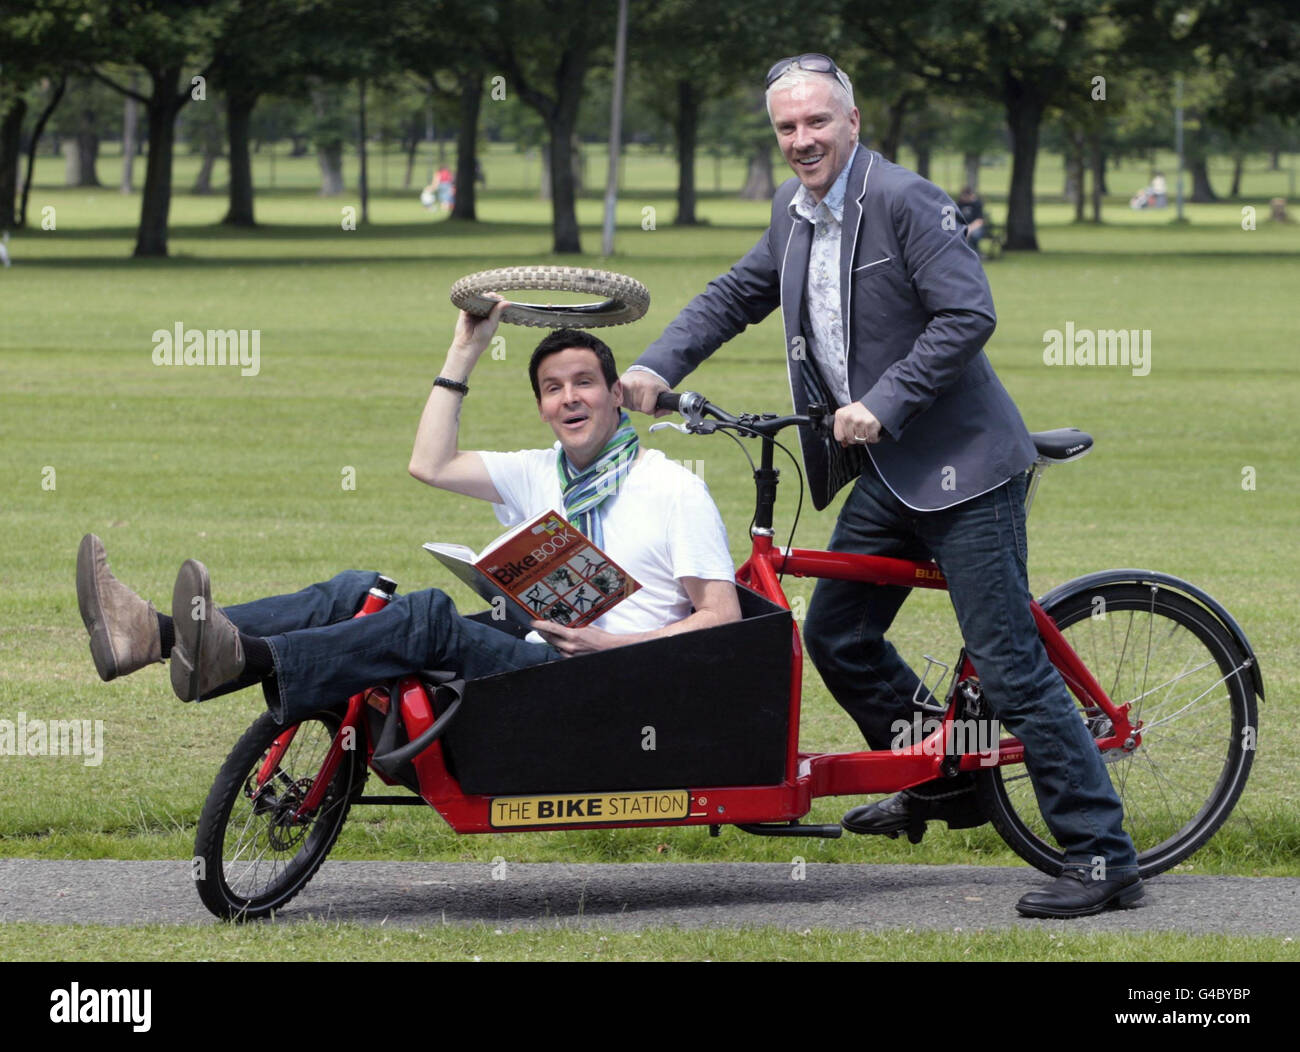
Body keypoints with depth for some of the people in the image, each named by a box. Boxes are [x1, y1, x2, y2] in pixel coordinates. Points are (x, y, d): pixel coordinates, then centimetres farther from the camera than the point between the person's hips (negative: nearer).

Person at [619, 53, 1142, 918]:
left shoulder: (905, 200, -16)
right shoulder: (794, 216, 10)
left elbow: (968, 314, -22)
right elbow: (734, 297, 21)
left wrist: (881, 406, -25)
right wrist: (657, 367, 7)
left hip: (960, 467, -9)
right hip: (885, 472, 9)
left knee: (1009, 667, -10)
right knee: (836, 637, 14)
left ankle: (1104, 861, -7)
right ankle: (943, 783, 33)